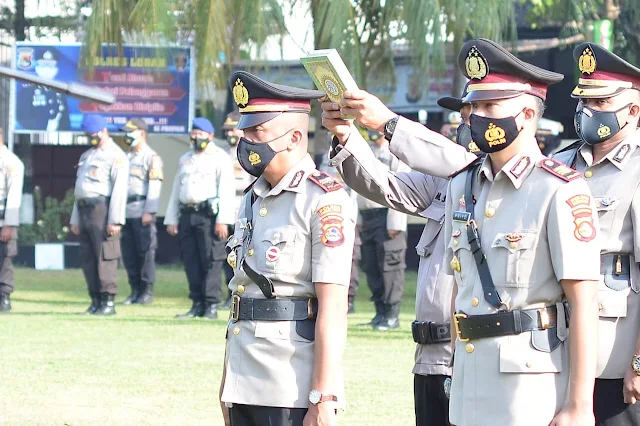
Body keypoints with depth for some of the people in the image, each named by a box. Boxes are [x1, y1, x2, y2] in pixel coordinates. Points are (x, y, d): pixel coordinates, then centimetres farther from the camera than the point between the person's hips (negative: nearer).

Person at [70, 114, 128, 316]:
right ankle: (96, 301, 9)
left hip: (102, 209, -8)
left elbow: (119, 190, -12)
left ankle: (108, 302, -10)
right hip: (85, 210, 8)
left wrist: (115, 220, -18)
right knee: (87, 259, 6)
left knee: (104, 257, -11)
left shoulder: (115, 156, -4)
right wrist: (75, 219, 19)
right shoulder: (86, 156, 23)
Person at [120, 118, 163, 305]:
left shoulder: (151, 157, -4)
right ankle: (135, 291, 12)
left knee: (146, 252, -5)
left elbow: (154, 186, -11)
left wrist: (149, 212, -18)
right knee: (129, 253, 6)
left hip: (142, 213, -8)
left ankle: (147, 292, -2)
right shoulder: (126, 157, 19)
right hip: (126, 211, 8)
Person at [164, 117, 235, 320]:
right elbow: (176, 190, 23)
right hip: (187, 214, 7)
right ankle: (197, 304, 10)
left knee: (211, 261, -9)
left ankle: (211, 306, -8)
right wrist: (171, 219, 15)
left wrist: (222, 220, -16)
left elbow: (226, 191, -8)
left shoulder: (220, 158, 1)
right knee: (191, 263, 5)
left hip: (209, 214, -7)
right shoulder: (185, 159, 22)